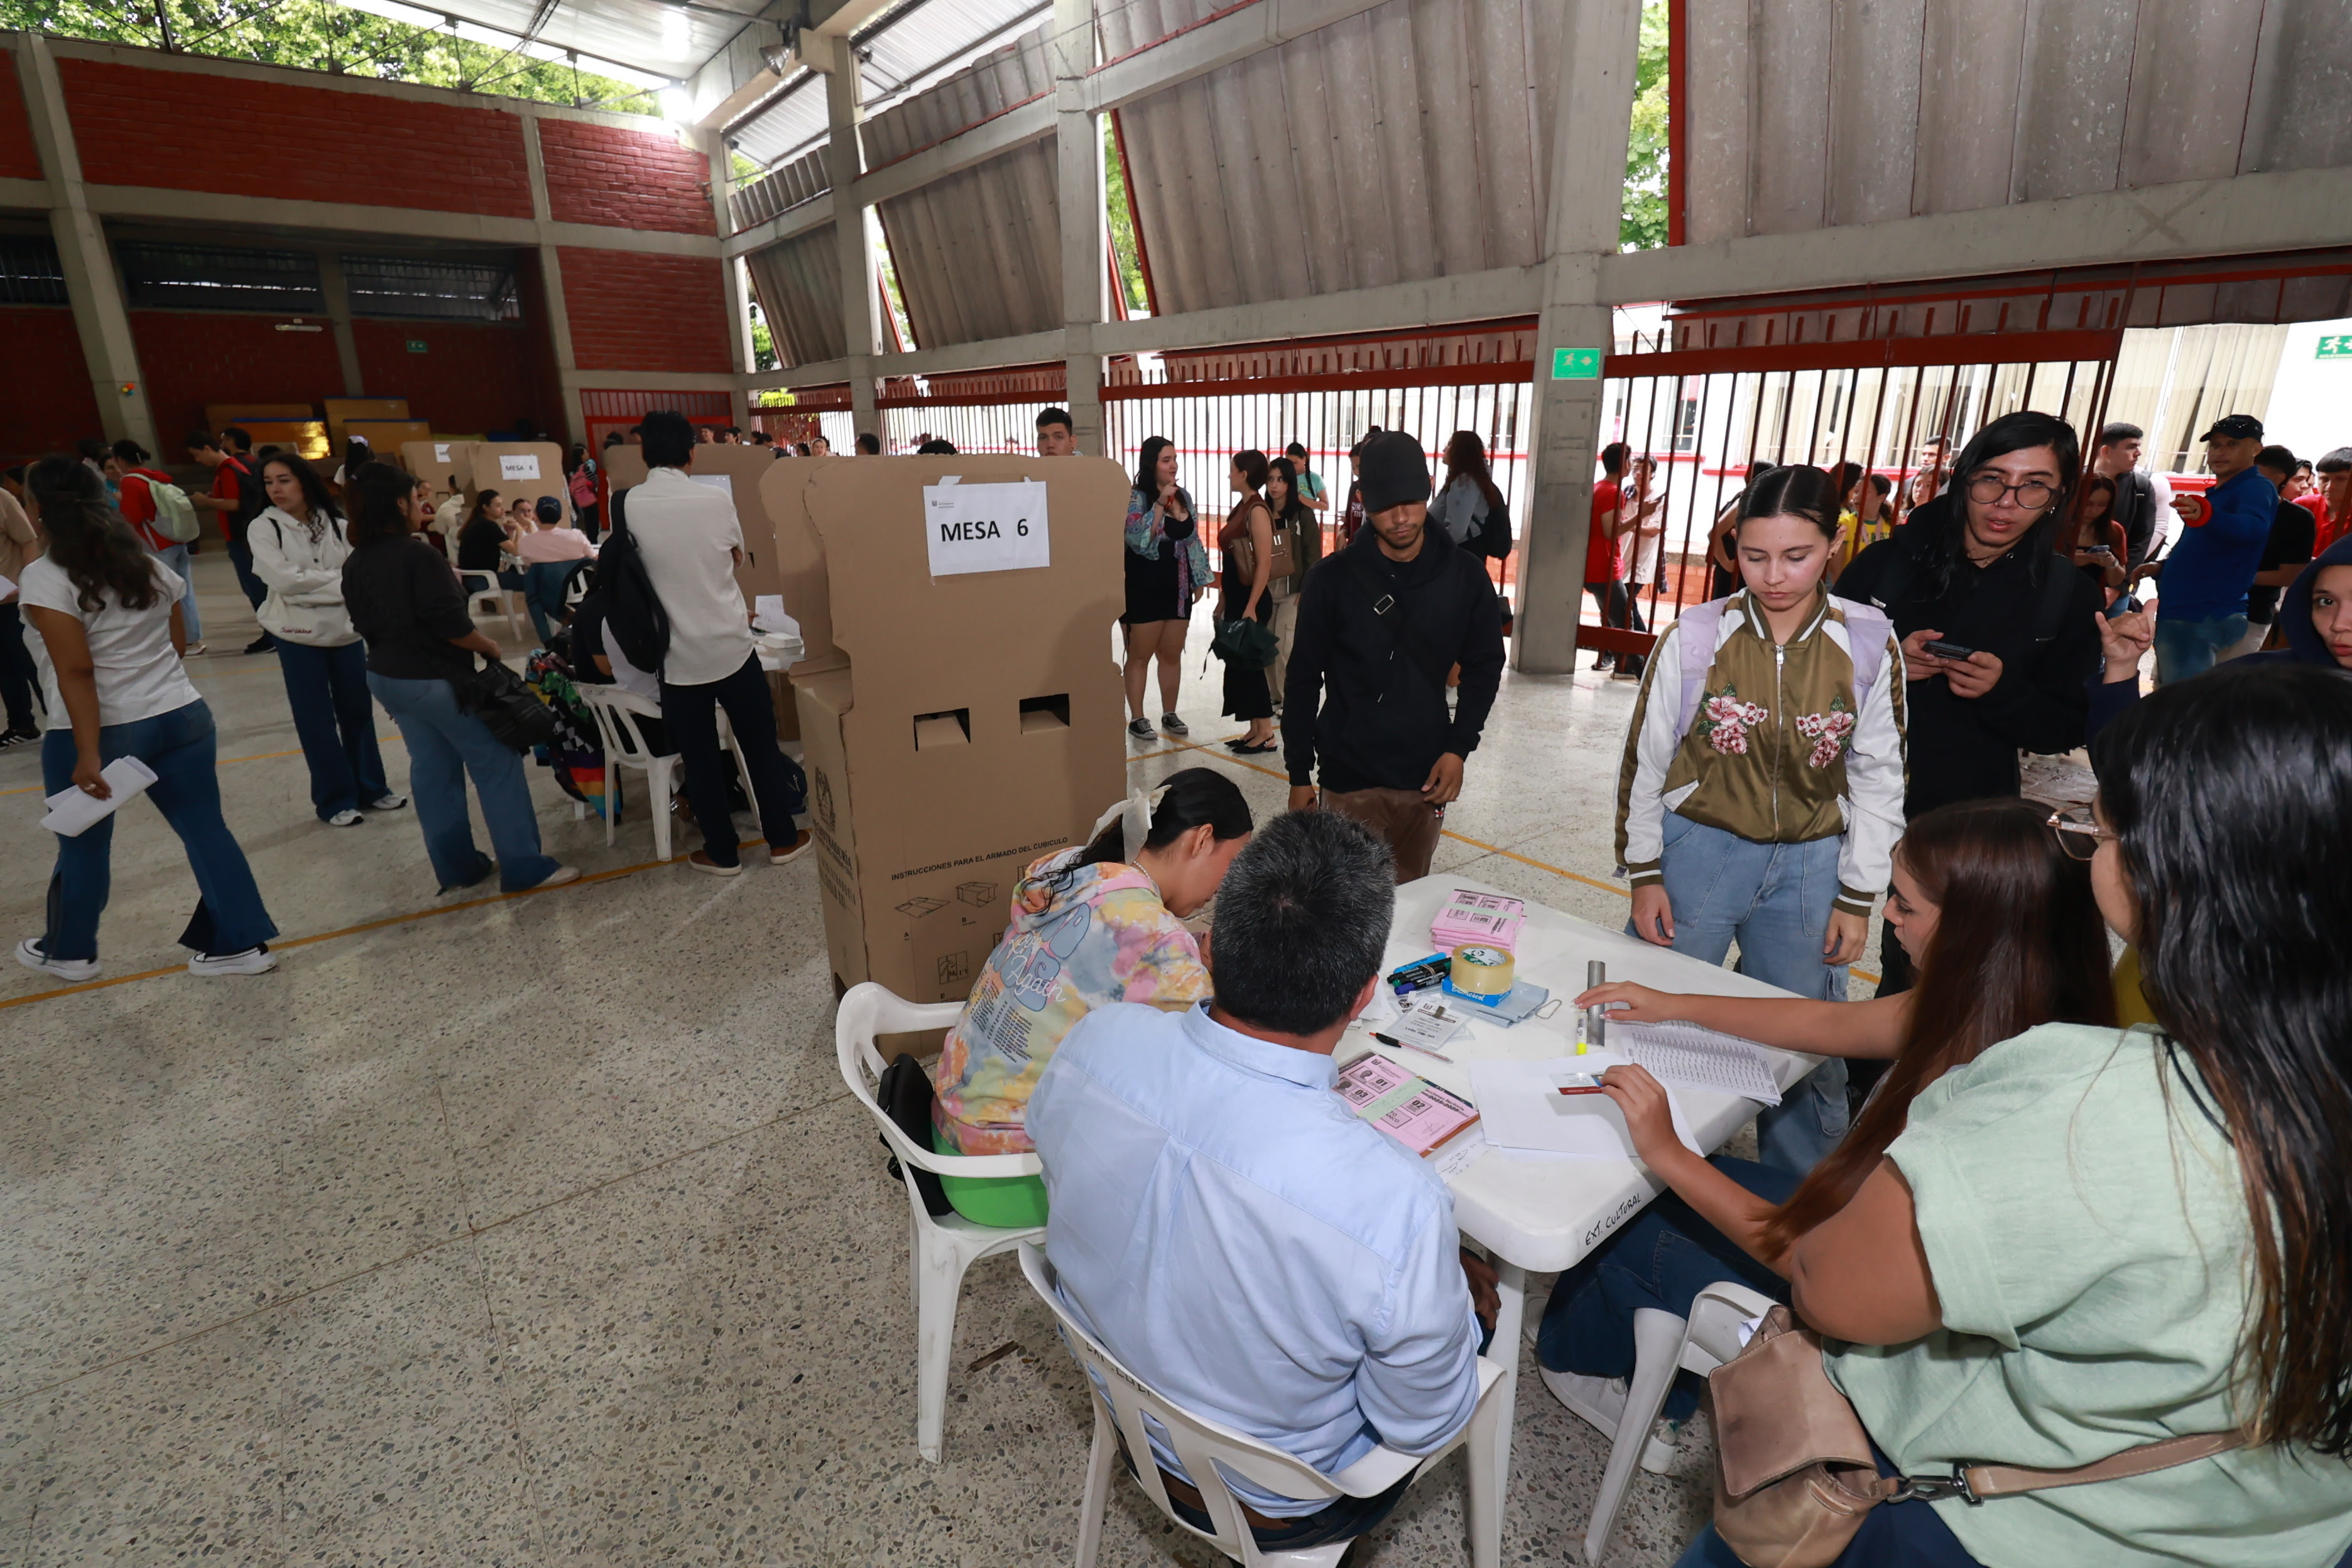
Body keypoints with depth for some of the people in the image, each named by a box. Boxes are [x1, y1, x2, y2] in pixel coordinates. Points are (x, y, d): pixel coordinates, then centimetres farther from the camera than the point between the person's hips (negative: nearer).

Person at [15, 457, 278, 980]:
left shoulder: (45, 578, -13)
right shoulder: (151, 567, 4)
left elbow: (76, 672, -19)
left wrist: (88, 755, -20)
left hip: (101, 729, -5)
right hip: (182, 716, 5)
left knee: (83, 844, 13)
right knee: (206, 830, 6)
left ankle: (69, 951, 32)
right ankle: (243, 945, 7)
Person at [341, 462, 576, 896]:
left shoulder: (355, 563, 5)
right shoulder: (419, 556, -20)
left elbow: (364, 623, 11)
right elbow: (451, 625, -22)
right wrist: (489, 647, -7)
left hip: (385, 677, 9)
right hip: (436, 679, -8)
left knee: (432, 770, 14)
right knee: (496, 765, -2)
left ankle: (457, 865, 21)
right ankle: (524, 867, -1)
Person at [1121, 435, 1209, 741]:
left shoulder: (1184, 496, 9)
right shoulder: (1136, 497, -9)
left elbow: (1194, 540, 15)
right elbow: (1138, 538, -23)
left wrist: (1200, 580, 14)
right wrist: (1161, 503, -25)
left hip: (1178, 588, 6)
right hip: (1144, 589, -5)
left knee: (1172, 655, 12)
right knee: (1140, 656, 3)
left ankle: (1169, 714, 23)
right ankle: (1136, 719, 10)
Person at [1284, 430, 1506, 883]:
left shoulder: (1464, 576, -1)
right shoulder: (1333, 578, -7)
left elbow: (1485, 668, 9)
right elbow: (1303, 681, -1)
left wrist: (1458, 747, -3)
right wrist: (1299, 776, 0)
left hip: (1426, 778, 2)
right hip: (1348, 781, -2)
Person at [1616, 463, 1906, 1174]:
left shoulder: (1870, 645, -5)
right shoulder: (1694, 637, -9)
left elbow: (1879, 777, 4)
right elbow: (1645, 760, -2)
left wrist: (1858, 897, 3)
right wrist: (1644, 875, -1)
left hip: (1810, 866, 1)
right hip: (1697, 850, -1)